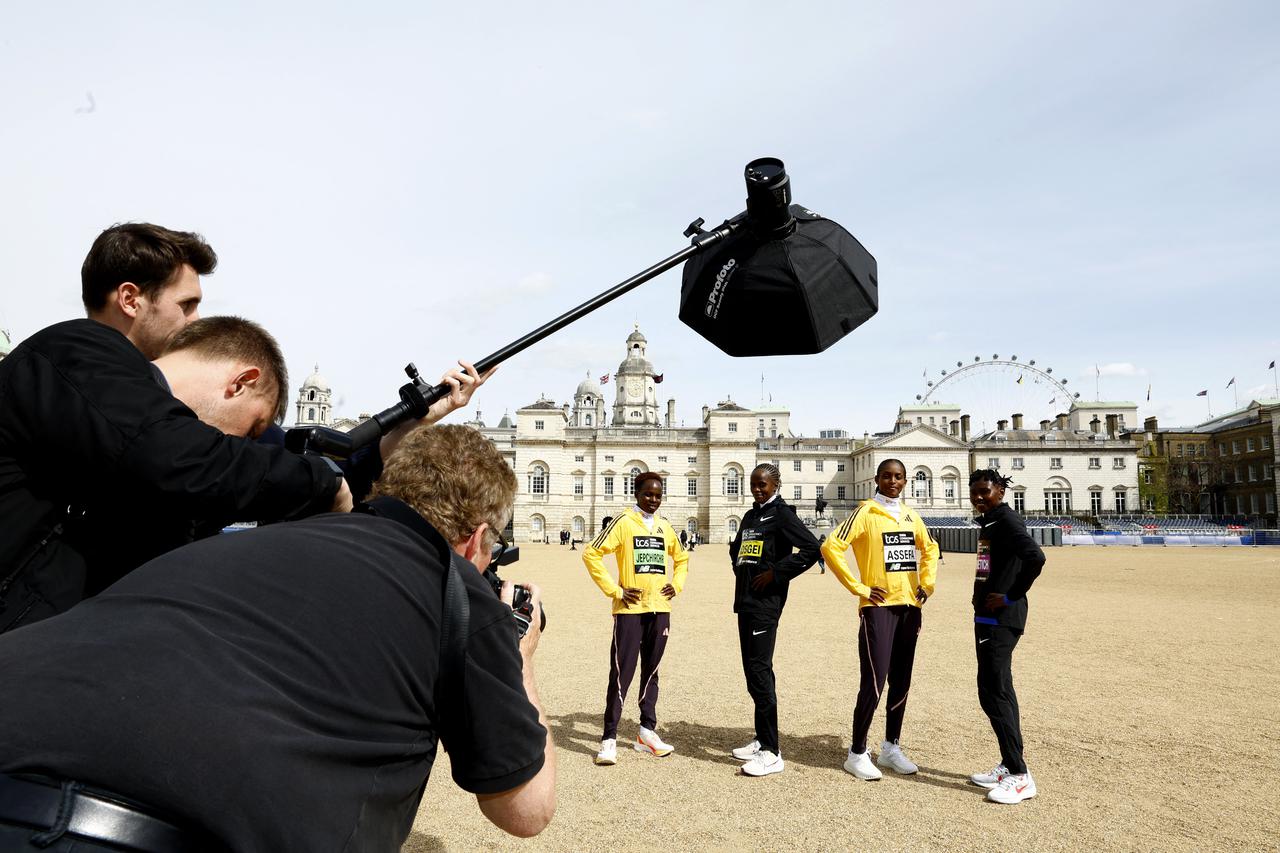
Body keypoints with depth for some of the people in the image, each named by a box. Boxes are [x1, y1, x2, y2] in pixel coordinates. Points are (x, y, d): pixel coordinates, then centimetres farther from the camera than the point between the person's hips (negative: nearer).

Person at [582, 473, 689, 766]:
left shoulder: (665, 527, 11)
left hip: (660, 610, 6)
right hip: (630, 609, -5)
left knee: (651, 672, 14)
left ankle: (647, 732, 25)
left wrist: (677, 585, 10)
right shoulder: (623, 522, -6)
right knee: (621, 674, -5)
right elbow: (591, 554, -12)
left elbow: (681, 558, 26)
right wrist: (614, 590, -12)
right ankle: (609, 739, 2)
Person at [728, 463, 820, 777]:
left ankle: (771, 753, -5)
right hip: (746, 601, 9)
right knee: (752, 669, 13)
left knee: (759, 671, -10)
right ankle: (762, 740, 25)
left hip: (765, 603, -9)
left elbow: (812, 548, -19)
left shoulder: (782, 514, -8)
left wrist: (776, 573, -16)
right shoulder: (750, 516, 17)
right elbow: (736, 548, 34)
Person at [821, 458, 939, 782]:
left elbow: (929, 548, 26)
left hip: (910, 606, 6)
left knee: (901, 681, 12)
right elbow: (830, 547, -16)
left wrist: (927, 583, 12)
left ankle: (891, 748, 25)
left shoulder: (910, 514, 11)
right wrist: (858, 587, -14)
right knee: (873, 681, -8)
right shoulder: (866, 513, -8)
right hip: (879, 606, -6)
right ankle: (857, 754, 6)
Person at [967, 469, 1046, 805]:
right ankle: (1009, 766, 25)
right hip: (988, 617, 10)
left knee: (994, 693, -8)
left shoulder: (1007, 520, -13)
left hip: (1001, 618, -10)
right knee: (999, 691, 15)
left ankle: (1020, 776, -2)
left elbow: (1035, 558, -28)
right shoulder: (987, 522, 15)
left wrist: (1011, 597, -20)